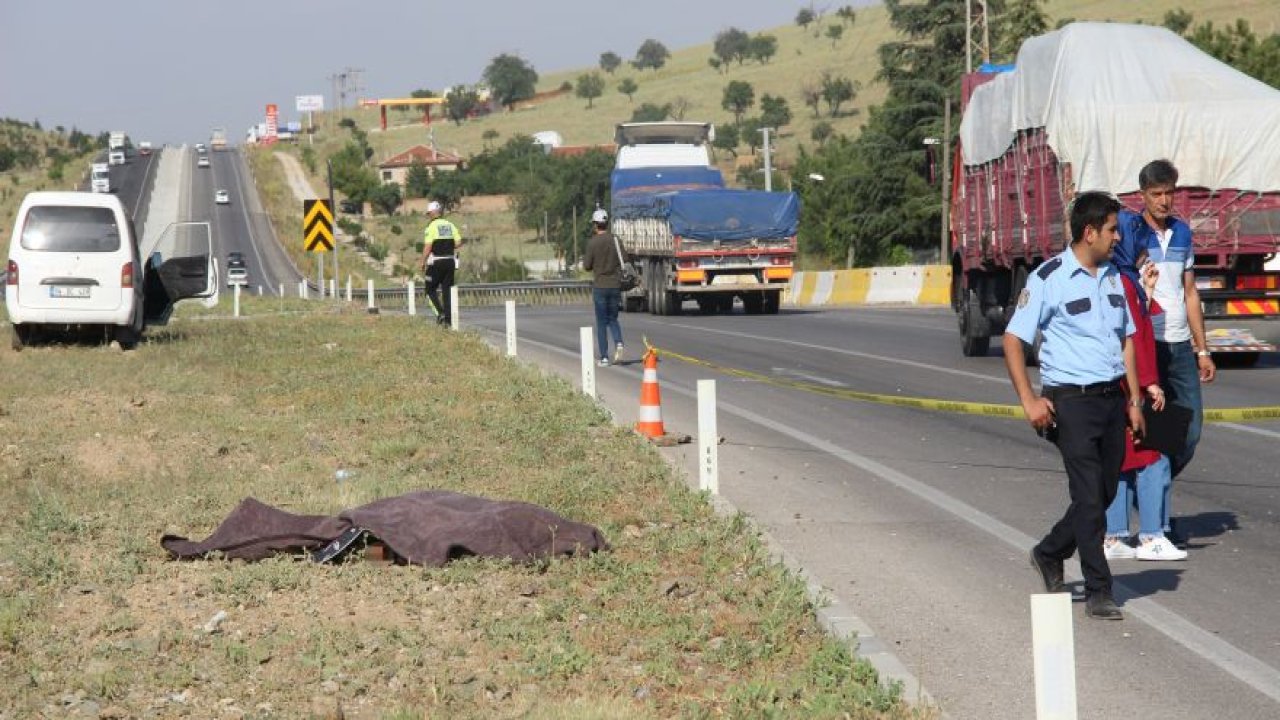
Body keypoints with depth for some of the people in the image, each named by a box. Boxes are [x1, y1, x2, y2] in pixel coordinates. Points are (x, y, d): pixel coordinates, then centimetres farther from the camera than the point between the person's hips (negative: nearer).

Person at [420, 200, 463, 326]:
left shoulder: (431, 226, -9)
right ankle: (448, 319, 7)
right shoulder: (450, 225, 7)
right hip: (450, 261, 5)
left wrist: (423, 263, -5)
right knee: (446, 290, 10)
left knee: (431, 289, 7)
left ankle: (440, 312, -11)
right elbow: (458, 243, 2)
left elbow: (427, 247, -14)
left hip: (436, 263, -5)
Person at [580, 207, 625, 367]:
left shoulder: (592, 243, -10)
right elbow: (623, 262, 3)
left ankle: (604, 358, 3)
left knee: (601, 323, 5)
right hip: (615, 285, 3)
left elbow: (586, 266, -6)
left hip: (599, 286, -3)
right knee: (612, 319, 16)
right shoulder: (615, 240, -1)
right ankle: (618, 343, -12)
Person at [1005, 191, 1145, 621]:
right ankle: (1098, 593, -2)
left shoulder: (1113, 277, 13)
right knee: (1089, 497, -8)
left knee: (1105, 493, 11)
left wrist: (1134, 400, 13)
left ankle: (1049, 555, 32)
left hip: (1112, 397, 7)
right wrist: (1029, 401, -14)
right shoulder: (1049, 278, -8)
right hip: (1072, 401, -7)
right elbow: (1013, 339, -8)